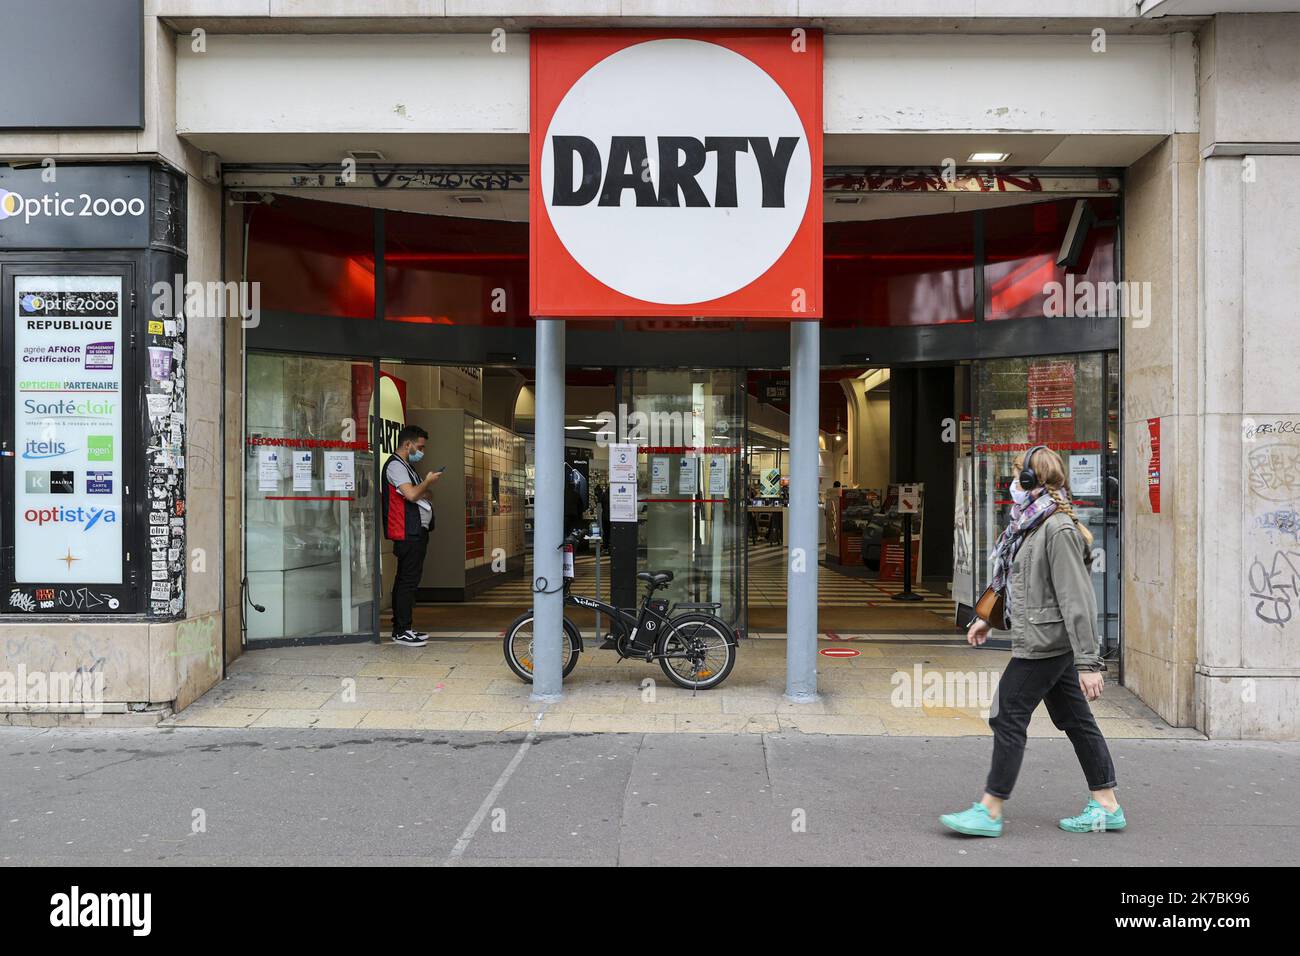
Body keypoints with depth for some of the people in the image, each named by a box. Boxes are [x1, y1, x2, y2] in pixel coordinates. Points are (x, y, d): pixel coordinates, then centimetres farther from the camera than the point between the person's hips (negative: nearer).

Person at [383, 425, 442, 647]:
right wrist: (428, 481, -8)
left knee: (406, 580, 12)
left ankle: (403, 627, 18)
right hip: (407, 533, -11)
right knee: (408, 581, -9)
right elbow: (411, 494, -24)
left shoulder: (405, 466, 22)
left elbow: (423, 495, 21)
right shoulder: (395, 465, -11)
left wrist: (426, 491, -1)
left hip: (415, 531, 11)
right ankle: (401, 631, -7)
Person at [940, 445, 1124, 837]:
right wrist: (990, 619, 27)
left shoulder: (1058, 529, -19)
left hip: (1044, 643, -10)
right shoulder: (1033, 524, 12)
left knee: (1008, 719, -3)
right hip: (1050, 642, 10)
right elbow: (1022, 584, 24)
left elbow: (1077, 599, -22)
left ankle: (989, 811, 5)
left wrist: (1088, 662, -23)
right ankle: (1106, 805, 23)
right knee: (1074, 720, 14)